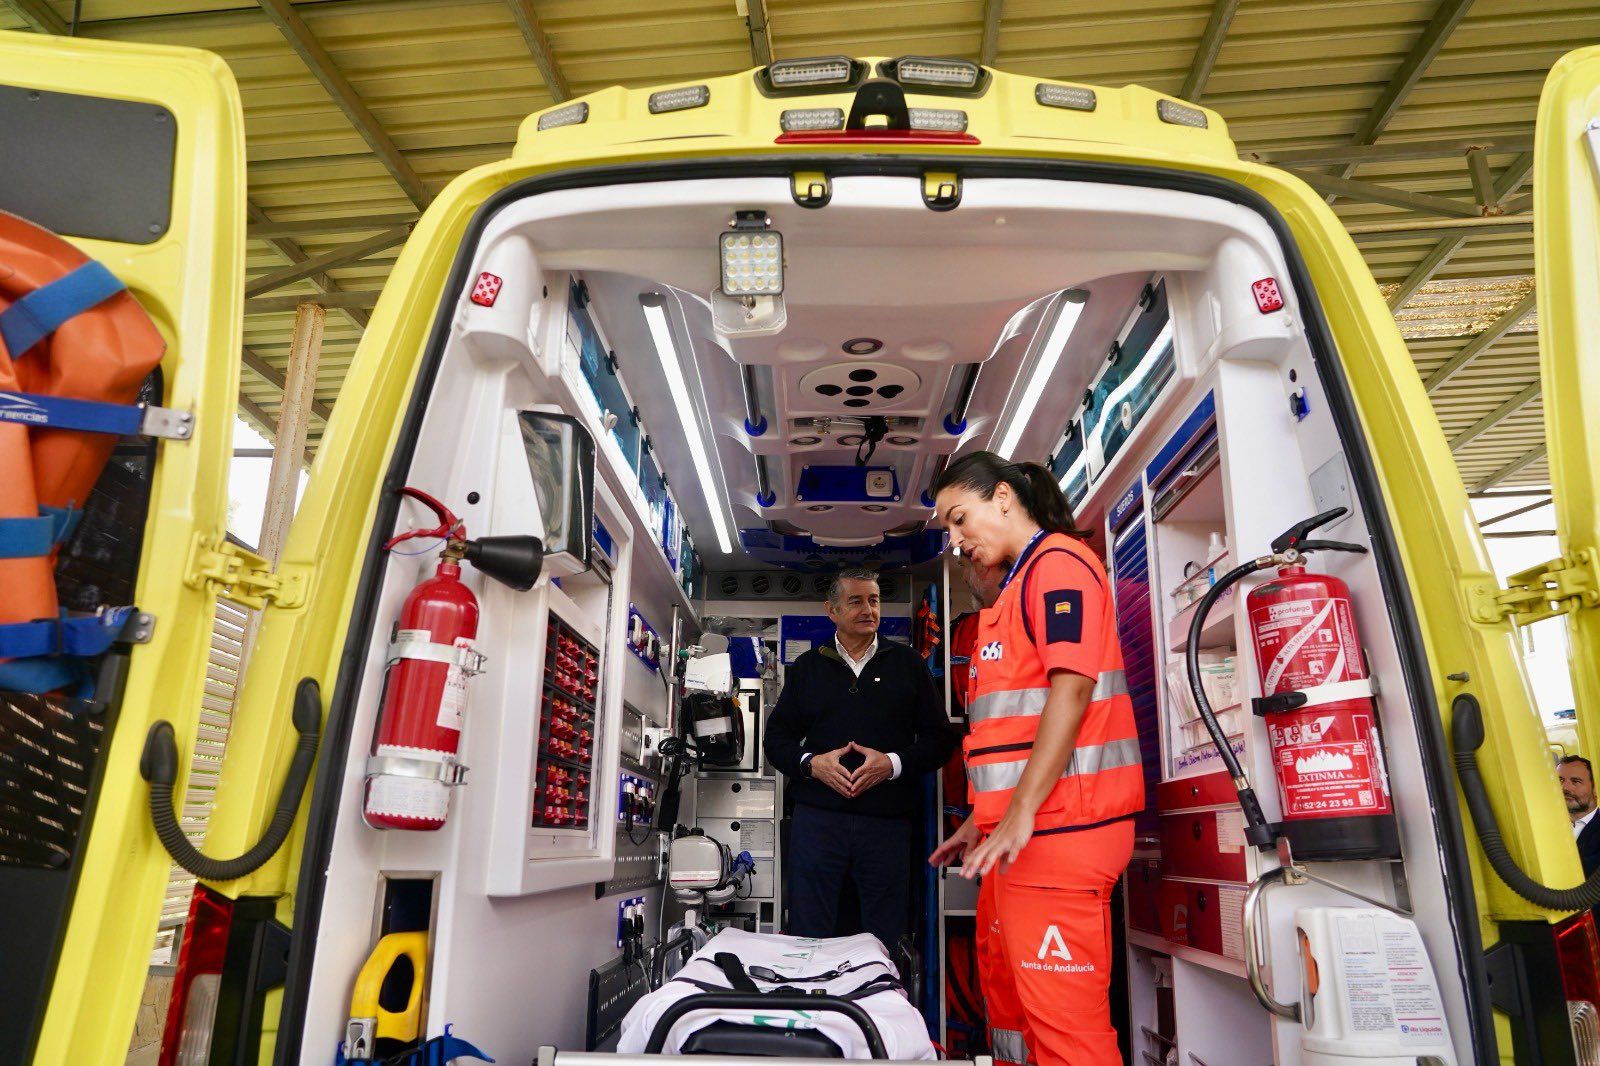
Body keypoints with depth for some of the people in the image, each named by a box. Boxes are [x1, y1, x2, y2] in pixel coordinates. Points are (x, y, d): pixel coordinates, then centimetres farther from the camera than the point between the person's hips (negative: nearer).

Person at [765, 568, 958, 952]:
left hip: (888, 822, 0)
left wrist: (893, 763, -11)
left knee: (885, 946, 7)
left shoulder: (908, 664, 10)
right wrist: (811, 763, -8)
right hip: (817, 818, 1)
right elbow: (777, 738, 12)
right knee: (809, 945, 5)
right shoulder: (806, 667, 13)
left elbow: (939, 739, 6)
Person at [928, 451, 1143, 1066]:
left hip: (1060, 824, -10)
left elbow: (1071, 689, -19)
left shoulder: (1058, 561, -7)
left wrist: (1021, 815, -22)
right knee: (1006, 992, 19)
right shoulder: (1019, 584, 21)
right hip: (1019, 829, 10)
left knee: (1062, 1015, -7)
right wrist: (982, 820, 24)